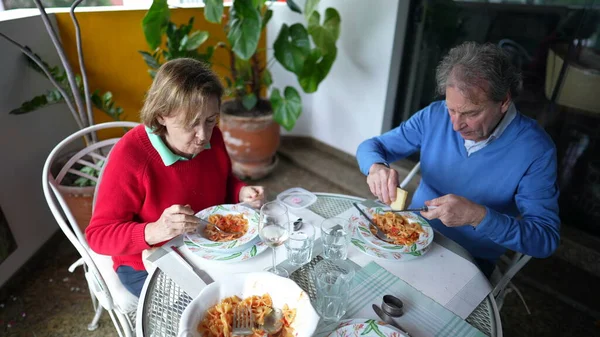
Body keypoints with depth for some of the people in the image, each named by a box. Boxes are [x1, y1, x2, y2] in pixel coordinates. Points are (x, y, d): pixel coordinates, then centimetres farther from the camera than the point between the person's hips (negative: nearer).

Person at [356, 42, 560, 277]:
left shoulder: (535, 150, -18)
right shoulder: (435, 115, -9)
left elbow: (546, 240, -18)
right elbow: (370, 146, -3)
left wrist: (478, 216, -35)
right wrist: (376, 167, -27)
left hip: (469, 262, -2)